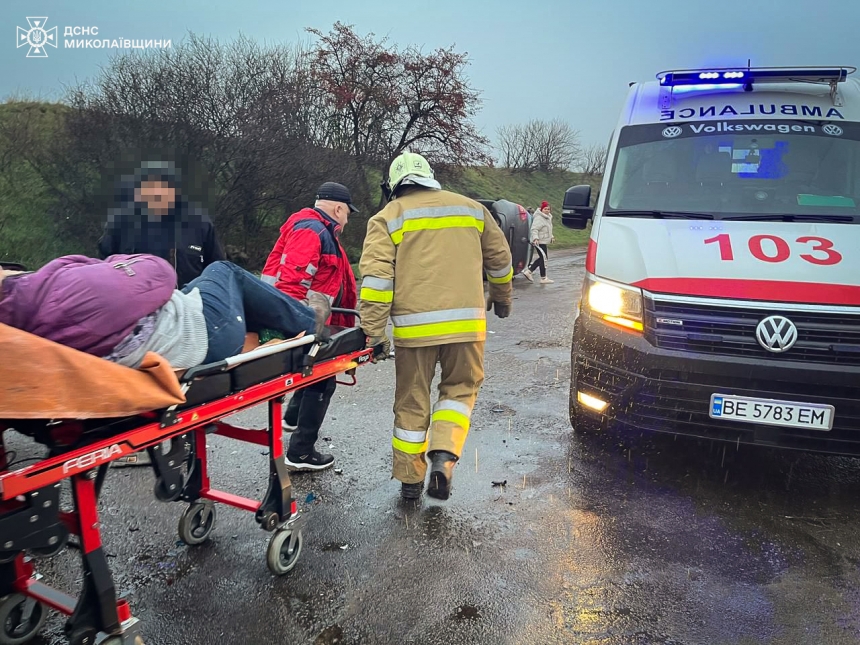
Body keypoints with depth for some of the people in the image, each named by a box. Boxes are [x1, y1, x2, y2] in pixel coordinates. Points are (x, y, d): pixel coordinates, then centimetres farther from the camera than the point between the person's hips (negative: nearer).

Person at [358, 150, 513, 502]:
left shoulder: (388, 217, 5)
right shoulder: (472, 208, 15)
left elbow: (376, 277, -8)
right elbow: (500, 259, 22)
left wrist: (373, 333, -9)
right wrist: (501, 297, 37)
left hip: (414, 327, -1)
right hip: (467, 323, 2)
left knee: (412, 401, 12)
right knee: (460, 388, 20)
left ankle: (410, 479, 23)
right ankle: (444, 454, 0)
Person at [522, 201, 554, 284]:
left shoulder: (548, 217, 16)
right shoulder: (539, 218, -16)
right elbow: (534, 229, -25)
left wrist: (551, 237, 23)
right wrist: (535, 238, -37)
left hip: (544, 241, 10)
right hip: (539, 242, -10)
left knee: (542, 258, 13)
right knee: (544, 257, -8)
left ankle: (528, 271, 18)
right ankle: (543, 278, -2)